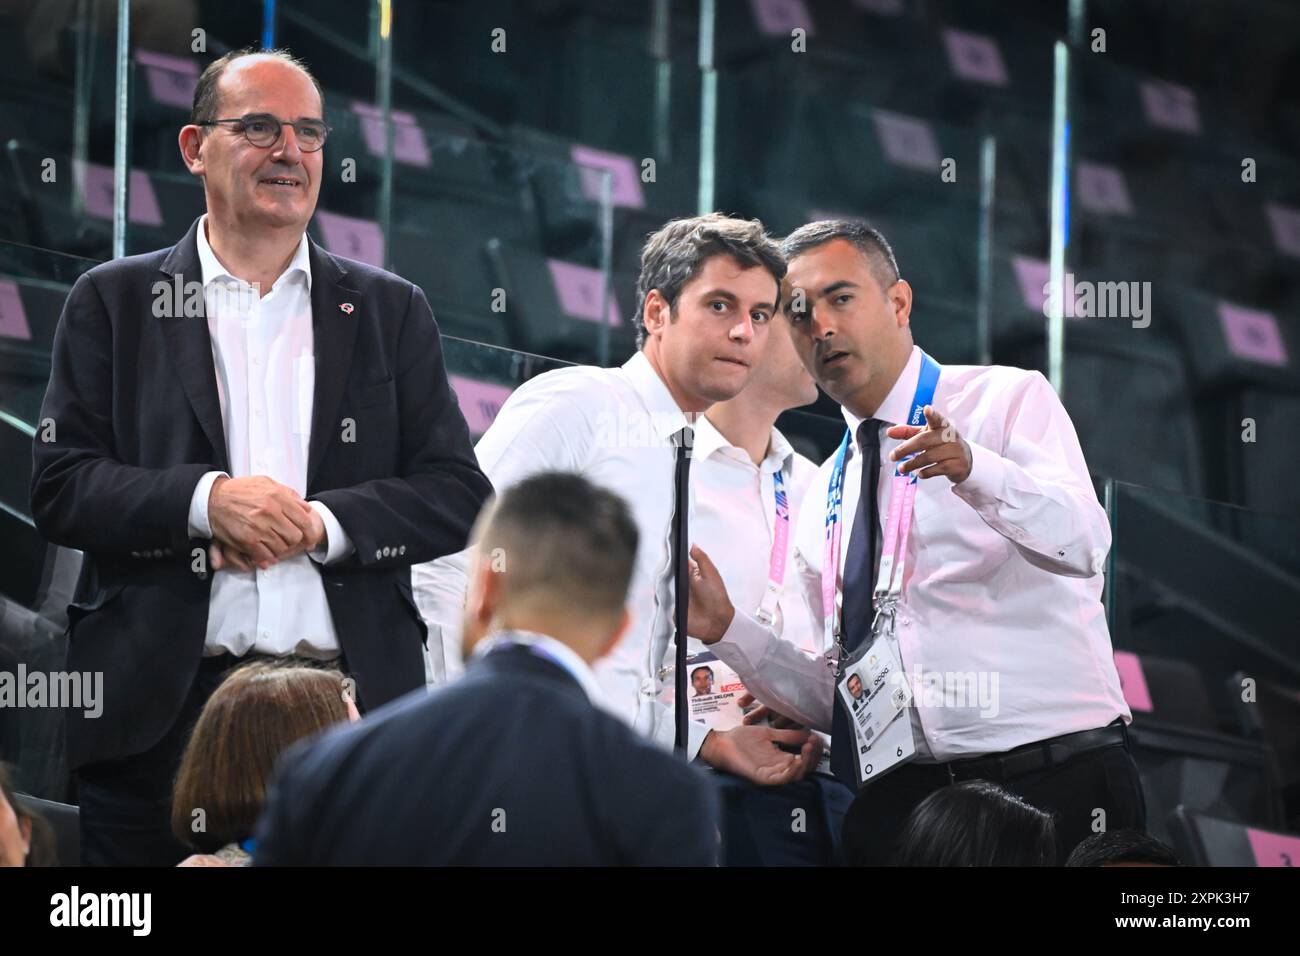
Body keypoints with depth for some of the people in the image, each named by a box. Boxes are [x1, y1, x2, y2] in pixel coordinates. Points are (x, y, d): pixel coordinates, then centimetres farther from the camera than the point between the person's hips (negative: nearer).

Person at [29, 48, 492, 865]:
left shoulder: (390, 311, 14)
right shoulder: (114, 302, 10)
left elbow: (459, 494, 7)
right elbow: (60, 488, 1)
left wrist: (320, 525, -9)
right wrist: (206, 500, -14)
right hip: (161, 708, -1)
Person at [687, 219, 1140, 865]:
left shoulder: (1010, 400, 3)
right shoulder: (824, 497, 18)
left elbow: (1082, 544, -17)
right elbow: (833, 699, 16)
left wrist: (974, 470, -34)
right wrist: (727, 632, 1)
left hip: (1056, 786, -5)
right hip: (899, 801, 5)